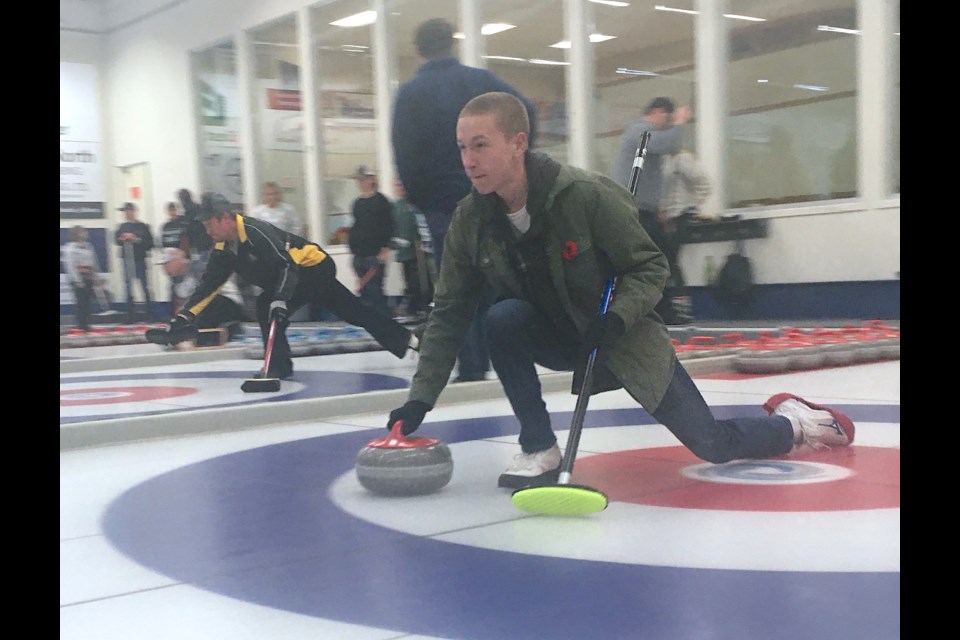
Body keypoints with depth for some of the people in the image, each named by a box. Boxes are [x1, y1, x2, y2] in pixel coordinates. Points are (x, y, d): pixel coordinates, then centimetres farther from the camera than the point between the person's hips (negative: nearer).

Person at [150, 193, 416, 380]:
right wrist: (184, 316, -5)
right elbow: (208, 284, 3)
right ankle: (409, 340, 24)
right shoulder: (224, 249, 1)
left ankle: (279, 366, -13)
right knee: (354, 312, 14)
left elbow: (286, 265, -33)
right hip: (297, 276, 9)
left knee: (267, 306, -21)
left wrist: (280, 299, -44)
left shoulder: (255, 231, -27)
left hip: (315, 266, -9)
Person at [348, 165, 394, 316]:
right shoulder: (357, 203, 15)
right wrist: (353, 248, 15)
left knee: (375, 289, -9)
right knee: (364, 290, 5)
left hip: (376, 254, -7)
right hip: (360, 254, 7)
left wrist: (386, 248, -15)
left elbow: (388, 226, -9)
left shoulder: (381, 200, -4)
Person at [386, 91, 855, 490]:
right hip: (558, 337, 4)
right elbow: (448, 313, -9)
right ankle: (539, 450, -12)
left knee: (713, 446, -3)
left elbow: (651, 266, -17)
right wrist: (421, 397, -17)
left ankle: (792, 421, 30)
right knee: (502, 319, -29)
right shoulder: (470, 220, -13)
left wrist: (616, 319, -35)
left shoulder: (586, 195, -27)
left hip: (624, 338, -4)